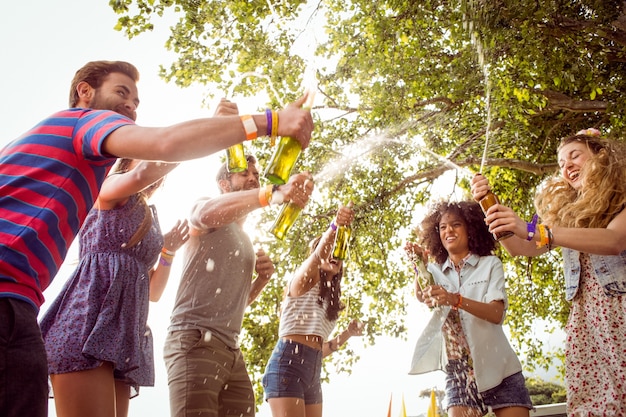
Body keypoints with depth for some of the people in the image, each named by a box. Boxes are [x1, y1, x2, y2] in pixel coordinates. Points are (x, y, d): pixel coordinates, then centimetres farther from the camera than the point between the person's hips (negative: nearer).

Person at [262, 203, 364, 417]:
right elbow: (317, 255, -23)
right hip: (287, 363, -8)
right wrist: (334, 226, -41)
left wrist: (347, 334, 12)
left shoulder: (330, 298, 22)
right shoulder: (304, 280, 2)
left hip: (313, 372, 8)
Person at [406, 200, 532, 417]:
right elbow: (421, 296, -12)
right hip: (458, 373, 2)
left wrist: (455, 300, -31)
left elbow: (497, 314, -14)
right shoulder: (437, 270, 10)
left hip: (497, 370, -2)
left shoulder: (490, 264, 1)